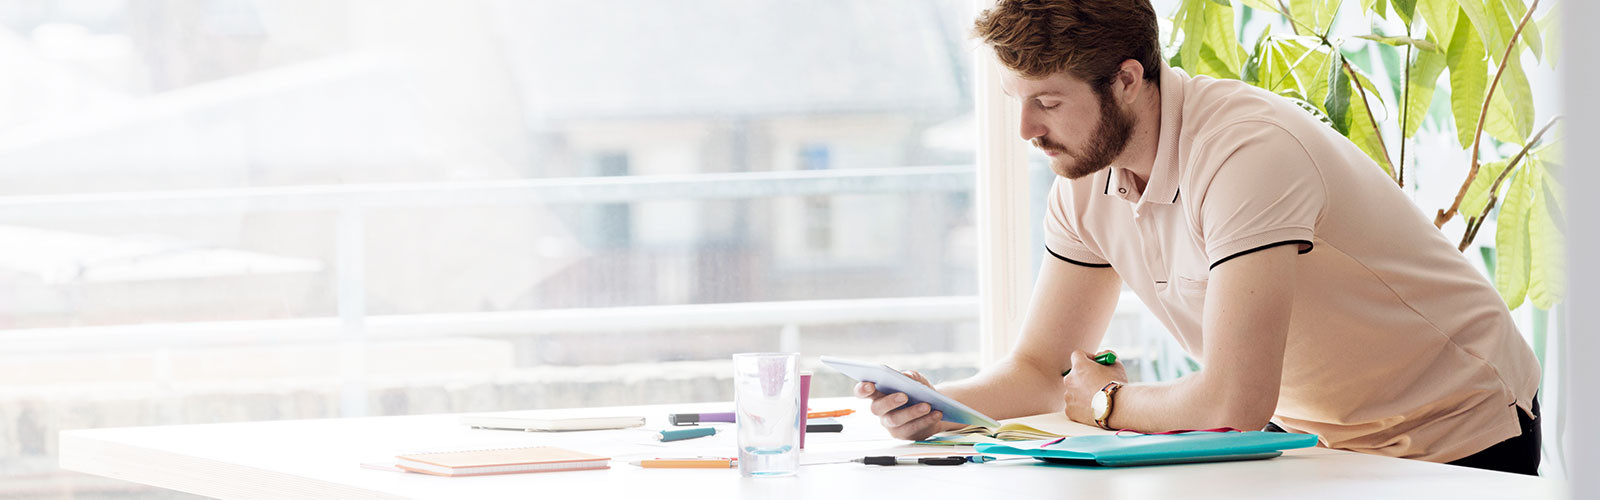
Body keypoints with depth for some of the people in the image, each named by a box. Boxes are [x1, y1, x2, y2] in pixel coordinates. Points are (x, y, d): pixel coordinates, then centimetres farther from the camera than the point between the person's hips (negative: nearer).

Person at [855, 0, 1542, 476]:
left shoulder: (1249, 153, -31)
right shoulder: (1085, 182, -5)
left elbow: (1233, 404, -35)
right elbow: (1039, 368, 3)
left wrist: (1105, 403, -15)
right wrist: (937, 404, -18)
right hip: (1305, 426, 7)